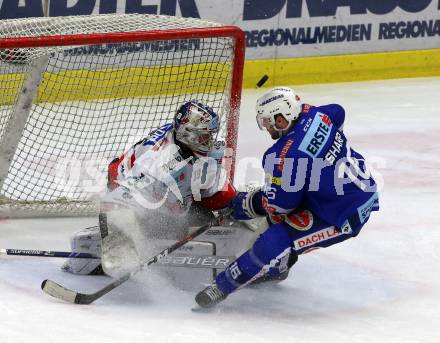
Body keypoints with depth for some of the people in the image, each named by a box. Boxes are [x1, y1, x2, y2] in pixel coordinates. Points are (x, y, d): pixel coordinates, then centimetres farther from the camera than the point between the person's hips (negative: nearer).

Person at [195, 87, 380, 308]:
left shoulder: (286, 157, -27)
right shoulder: (312, 114, -4)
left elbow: (278, 205, -17)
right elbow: (338, 112, 21)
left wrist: (247, 203, 2)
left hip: (344, 216, -10)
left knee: (275, 242, -17)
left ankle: (223, 286, -8)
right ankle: (277, 266, 36)